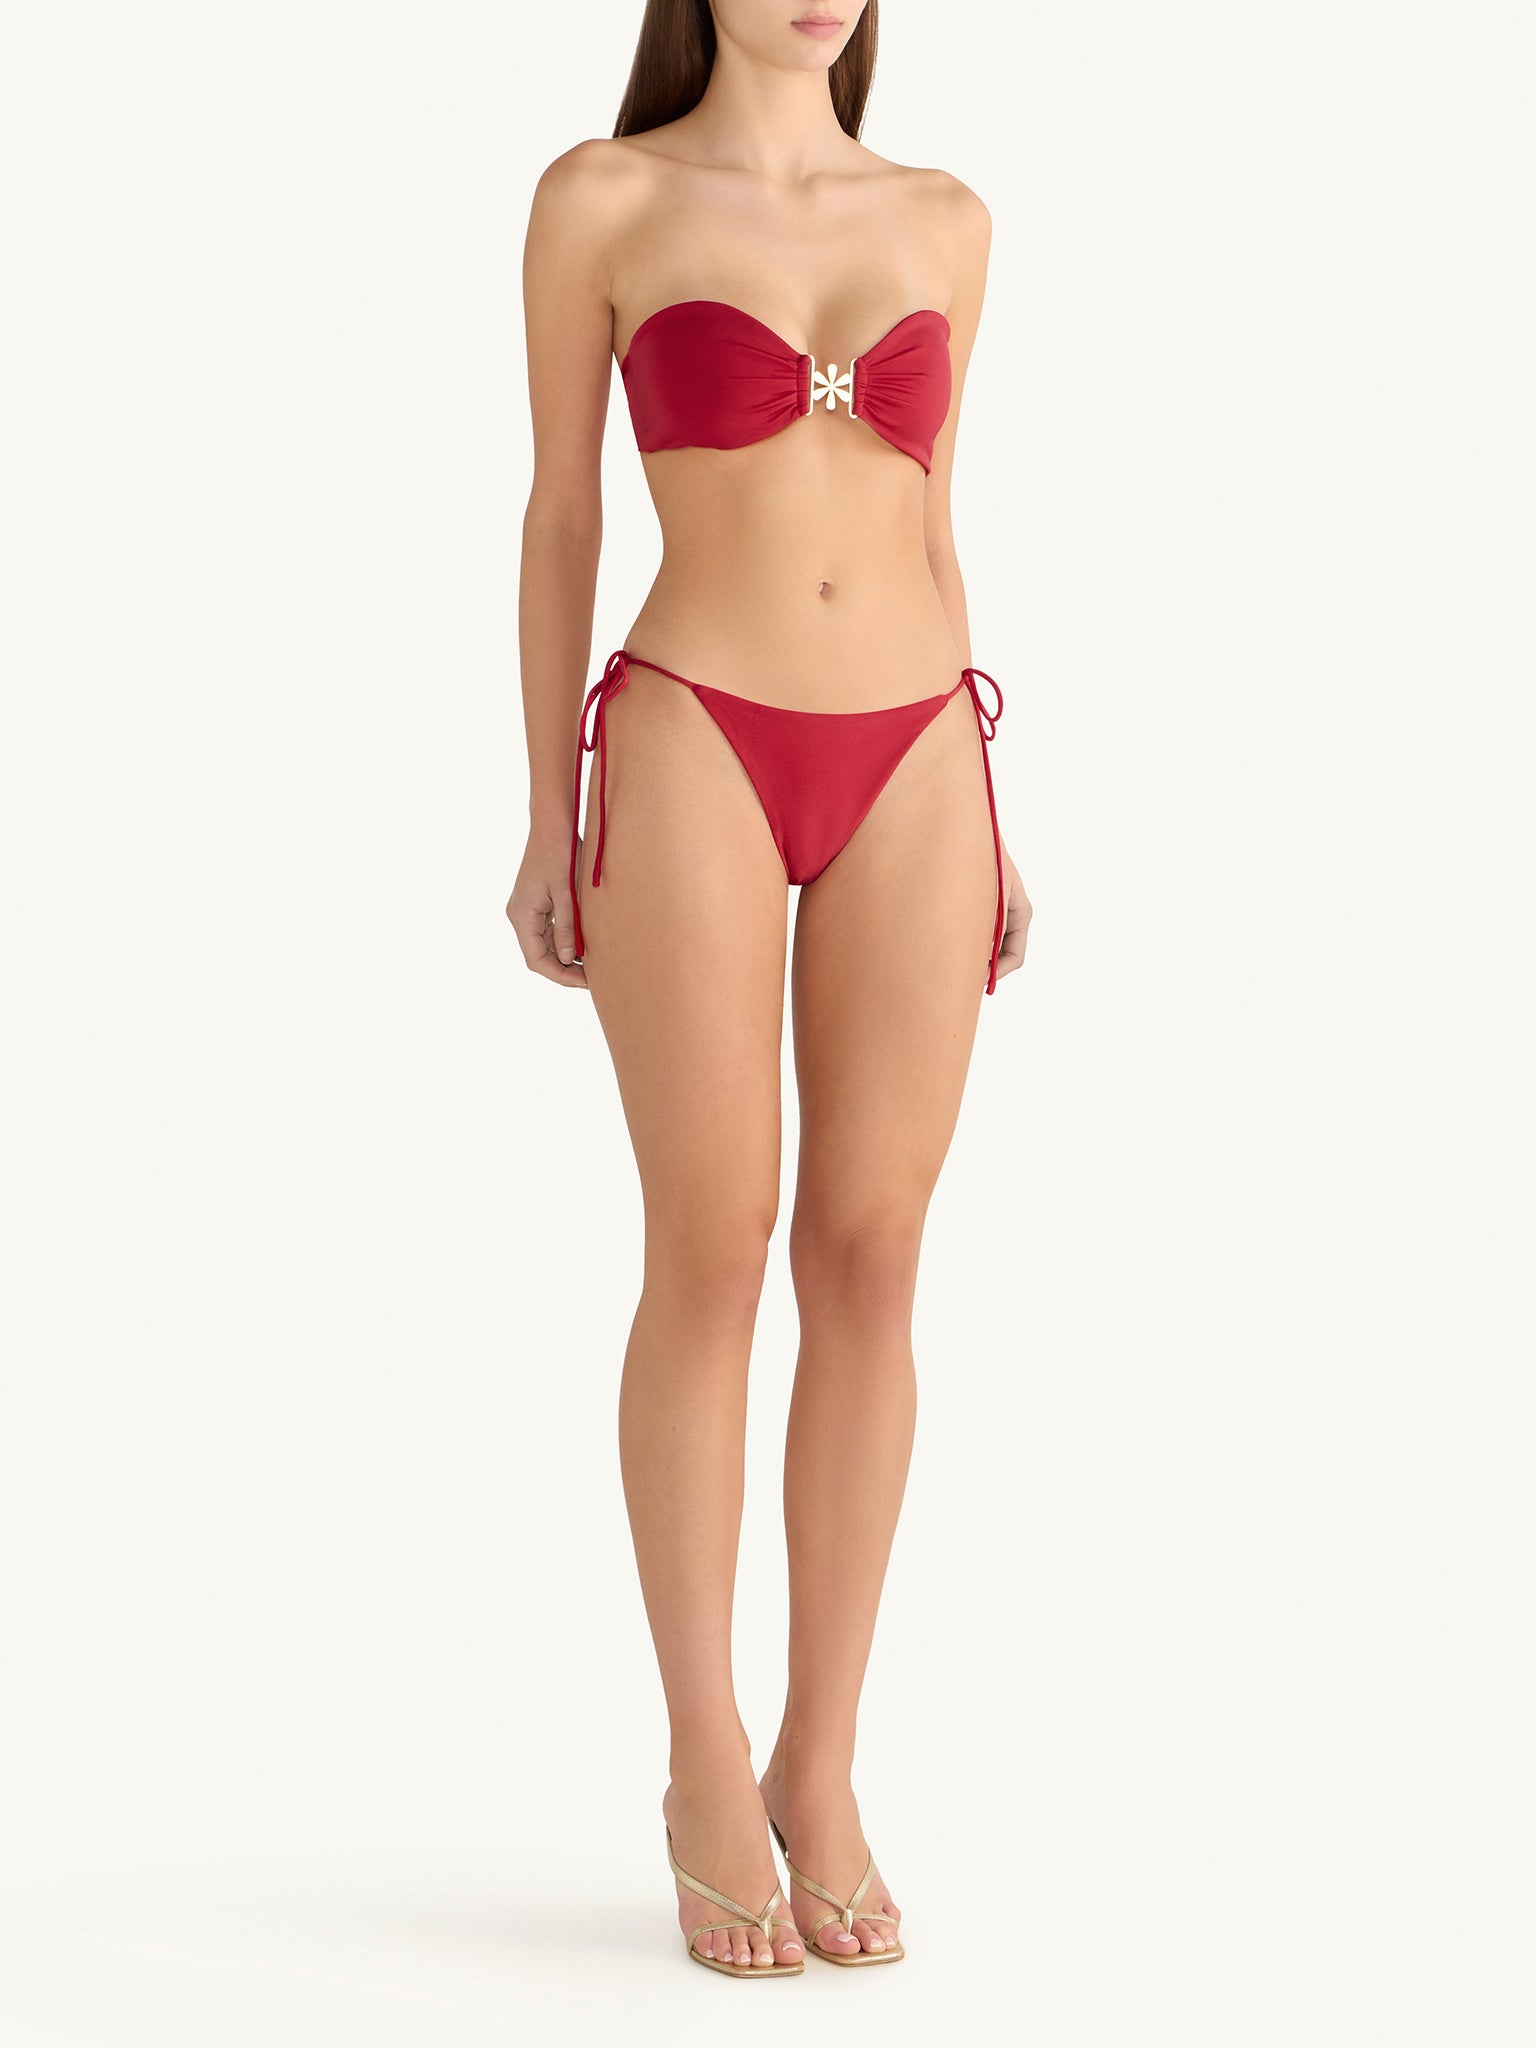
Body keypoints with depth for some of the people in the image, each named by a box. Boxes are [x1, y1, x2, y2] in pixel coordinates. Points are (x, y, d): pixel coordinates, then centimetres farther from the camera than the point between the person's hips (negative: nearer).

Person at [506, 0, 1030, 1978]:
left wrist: (985, 813, 11)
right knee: (714, 1257, -3)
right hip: (694, 751, -3)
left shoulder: (943, 221, 12)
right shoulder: (603, 200, 2)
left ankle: (825, 1770, 12)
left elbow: (930, 527, 15)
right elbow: (560, 515, 3)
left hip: (911, 762, 3)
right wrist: (549, 821, -1)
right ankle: (707, 1773, 10)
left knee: (869, 1262, 2)